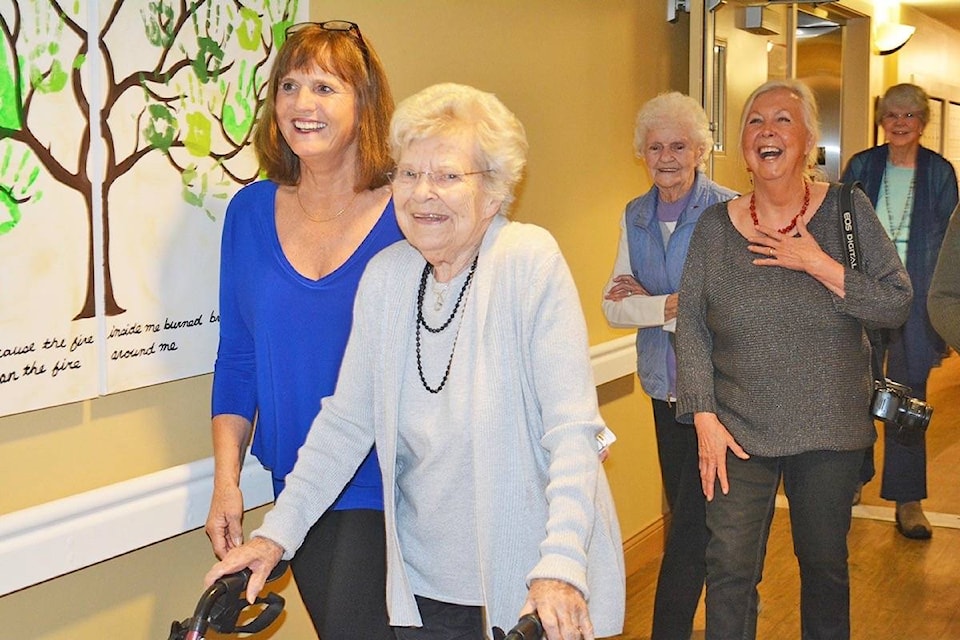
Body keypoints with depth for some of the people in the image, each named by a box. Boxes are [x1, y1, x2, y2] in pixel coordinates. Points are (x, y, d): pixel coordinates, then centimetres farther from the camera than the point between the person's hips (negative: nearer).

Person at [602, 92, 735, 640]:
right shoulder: (635, 216, 8)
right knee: (686, 515, 15)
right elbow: (614, 305, 5)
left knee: (692, 525, -4)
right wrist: (670, 306, -13)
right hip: (665, 388, 6)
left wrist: (646, 302, -14)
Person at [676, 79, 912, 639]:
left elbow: (897, 304, -7)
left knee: (826, 564, 15)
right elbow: (691, 327, 0)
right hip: (739, 430, 0)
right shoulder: (715, 226, -1)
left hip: (831, 428, 0)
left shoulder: (848, 210, -3)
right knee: (730, 569, -2)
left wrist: (819, 264, -17)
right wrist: (705, 418, -8)